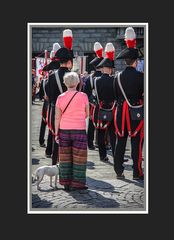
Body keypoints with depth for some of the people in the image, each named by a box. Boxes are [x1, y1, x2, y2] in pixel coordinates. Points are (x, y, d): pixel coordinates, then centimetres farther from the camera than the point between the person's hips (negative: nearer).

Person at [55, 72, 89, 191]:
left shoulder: (60, 97, -1)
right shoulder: (83, 96, -6)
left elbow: (57, 117, 0)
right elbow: (87, 114, 3)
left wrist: (56, 133, 6)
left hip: (64, 130, 3)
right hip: (79, 130, -3)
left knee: (65, 156, 11)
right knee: (79, 157, 6)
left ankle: (66, 182, 17)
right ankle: (77, 183, 9)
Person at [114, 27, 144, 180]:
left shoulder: (118, 77, 2)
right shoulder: (140, 76, -10)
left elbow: (116, 95, 10)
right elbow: (144, 94, -6)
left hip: (121, 111, 4)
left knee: (121, 141, 8)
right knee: (136, 142, 1)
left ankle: (119, 171, 11)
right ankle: (137, 172, 5)